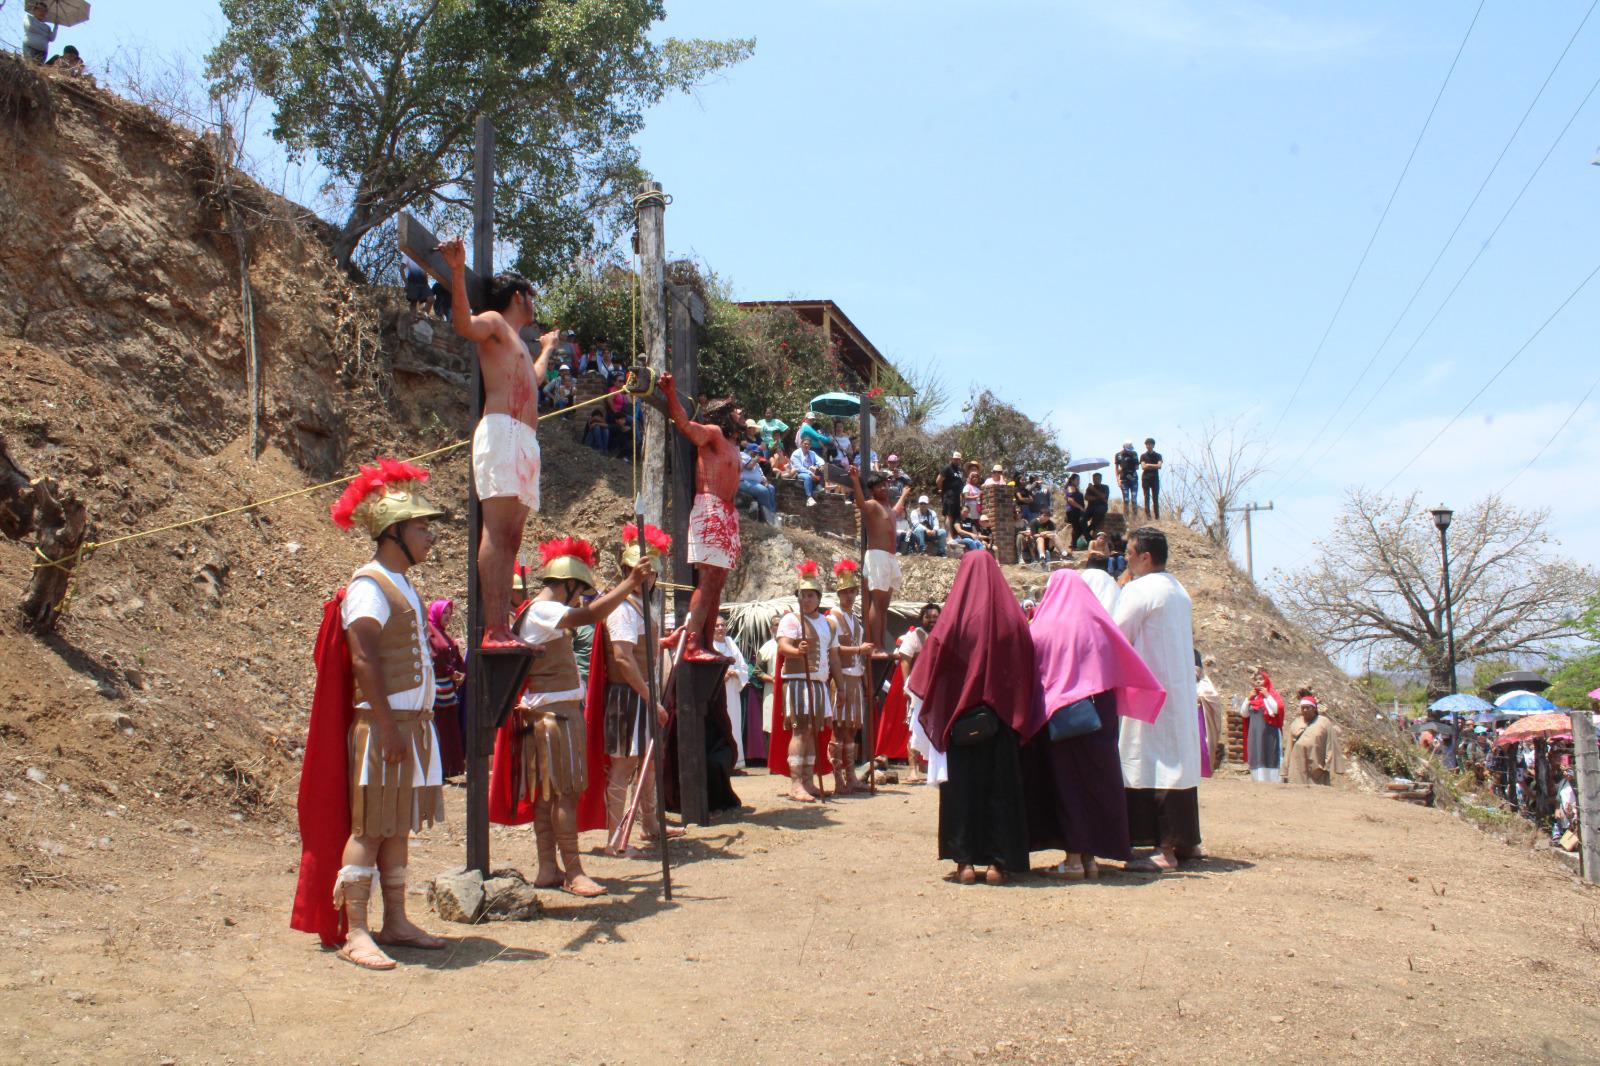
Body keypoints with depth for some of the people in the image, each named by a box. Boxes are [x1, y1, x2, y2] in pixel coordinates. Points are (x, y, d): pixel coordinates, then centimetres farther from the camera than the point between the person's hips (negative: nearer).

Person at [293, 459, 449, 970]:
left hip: (411, 723, 9)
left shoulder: (402, 584, 19)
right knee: (370, 827, -7)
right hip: (383, 723, -9)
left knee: (398, 826, 12)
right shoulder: (369, 586, -11)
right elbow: (364, 660, -18)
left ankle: (396, 922, 19)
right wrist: (388, 726, -23)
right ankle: (354, 932, -4)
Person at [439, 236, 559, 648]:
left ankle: (503, 628, 0)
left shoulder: (516, 342, 33)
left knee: (510, 538, 2)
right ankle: (493, 630, -26)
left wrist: (547, 349, 68)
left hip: (524, 442, 9)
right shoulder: (494, 323, 7)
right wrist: (458, 273, -30)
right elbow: (463, 324, -17)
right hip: (501, 432, -9)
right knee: (497, 533, -18)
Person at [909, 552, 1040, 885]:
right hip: (1002, 718, 2)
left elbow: (933, 663, -4)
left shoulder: (956, 616, -7)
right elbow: (1026, 668, 3)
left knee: (962, 783, 6)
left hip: (961, 717, -2)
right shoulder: (1012, 615, -1)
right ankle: (998, 861, 7)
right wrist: (1017, 715, 12)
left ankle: (966, 861, 4)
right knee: (1000, 783, 7)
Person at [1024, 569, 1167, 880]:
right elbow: (1125, 670, 8)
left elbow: (1030, 674, -3)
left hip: (1057, 716, -3)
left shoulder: (1042, 627, -5)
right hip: (1098, 715, 3)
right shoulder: (1098, 626, 4)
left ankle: (1073, 857, 1)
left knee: (1065, 780, 3)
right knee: (1096, 778, 9)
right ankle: (1091, 855, 12)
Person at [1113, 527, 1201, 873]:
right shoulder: (1179, 591, 15)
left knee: (1155, 764, -9)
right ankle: (1186, 842, 19)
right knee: (1178, 762, 13)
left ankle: (1165, 850, -11)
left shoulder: (1138, 590, -12)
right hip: (1181, 691, 9)